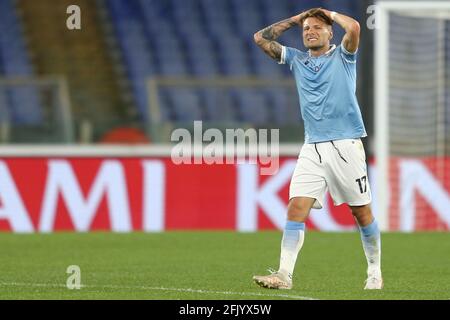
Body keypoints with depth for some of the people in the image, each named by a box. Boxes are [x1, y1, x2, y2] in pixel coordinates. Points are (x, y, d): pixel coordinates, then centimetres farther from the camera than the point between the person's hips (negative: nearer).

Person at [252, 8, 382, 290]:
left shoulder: (342, 56, 4)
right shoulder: (297, 60, 16)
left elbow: (354, 28, -16)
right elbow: (261, 38, 17)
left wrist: (331, 14, 3)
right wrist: (295, 19, 16)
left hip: (346, 146, -3)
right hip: (313, 149, 3)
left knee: (362, 213, 4)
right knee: (296, 209, -11)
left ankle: (375, 273, 18)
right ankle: (284, 275, -16)